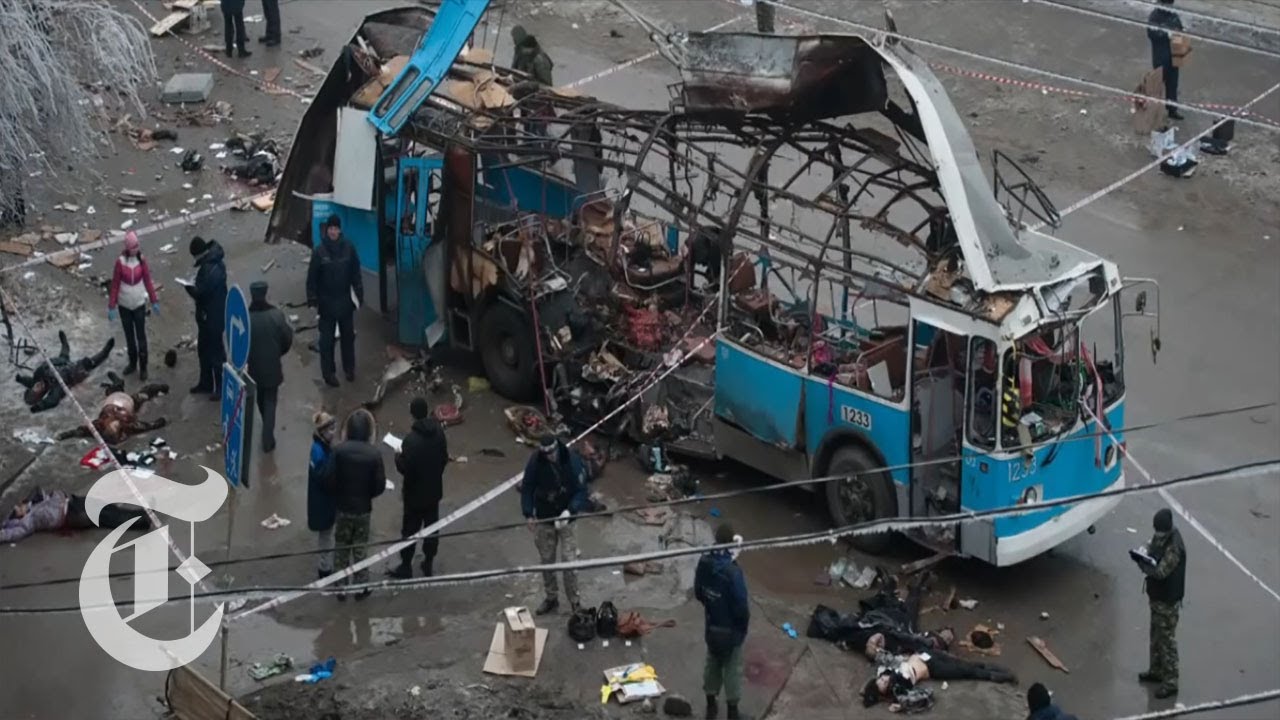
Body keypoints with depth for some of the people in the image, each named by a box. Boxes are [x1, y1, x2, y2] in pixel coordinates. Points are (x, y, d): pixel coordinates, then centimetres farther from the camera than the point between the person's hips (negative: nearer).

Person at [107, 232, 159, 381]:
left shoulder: (141, 260, -10)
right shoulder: (120, 262, -14)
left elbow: (147, 281, -2)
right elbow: (115, 285, -9)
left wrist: (154, 301, 0)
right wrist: (111, 306, -8)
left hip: (139, 304, 0)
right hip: (124, 305, 0)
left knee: (141, 336, 2)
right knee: (129, 335, 15)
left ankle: (143, 368, 9)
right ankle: (132, 363, 31)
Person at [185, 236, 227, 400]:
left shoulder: (212, 269, -28)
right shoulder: (209, 263, 4)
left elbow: (201, 293, -27)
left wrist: (189, 287, -10)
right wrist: (193, 285, -3)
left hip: (213, 316, -10)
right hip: (205, 314, 10)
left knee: (215, 351, 2)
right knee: (203, 349, 21)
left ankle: (221, 387, 14)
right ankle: (206, 383, 34)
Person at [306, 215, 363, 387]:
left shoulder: (348, 248, -8)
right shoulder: (320, 251, -14)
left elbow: (356, 273, 1)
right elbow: (312, 277, -8)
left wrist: (359, 294, 1)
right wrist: (312, 299, -10)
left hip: (345, 300, 2)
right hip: (326, 302, -2)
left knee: (348, 335, 16)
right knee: (327, 339, 5)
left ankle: (349, 368, 33)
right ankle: (328, 372, 16)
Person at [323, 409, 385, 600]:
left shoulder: (339, 451, -16)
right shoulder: (374, 454, -16)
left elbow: (329, 480, -16)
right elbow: (380, 485, -11)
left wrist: (338, 495, 4)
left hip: (342, 508, 0)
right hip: (363, 509, 0)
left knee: (341, 550, 16)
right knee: (360, 550, 16)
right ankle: (361, 587, 24)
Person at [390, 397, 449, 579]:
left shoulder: (411, 440, -27)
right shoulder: (439, 431, -8)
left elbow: (404, 468, -23)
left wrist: (398, 456, -3)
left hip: (415, 493, -5)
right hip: (434, 490, 5)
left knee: (410, 530, 8)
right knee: (432, 527, 17)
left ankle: (406, 567, 18)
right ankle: (428, 564, 27)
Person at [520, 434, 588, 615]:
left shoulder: (571, 461, -17)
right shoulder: (535, 461, -13)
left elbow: (581, 490, -12)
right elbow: (526, 489, -2)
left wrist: (569, 511, -25)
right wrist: (528, 514, -12)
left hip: (565, 519, -2)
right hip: (543, 519, 2)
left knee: (569, 561, -2)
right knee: (546, 560, 14)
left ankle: (574, 602, 12)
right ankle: (551, 599, 30)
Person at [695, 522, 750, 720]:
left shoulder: (704, 562, -12)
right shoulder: (732, 571, -32)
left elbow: (698, 592, 3)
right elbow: (741, 605, -24)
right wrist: (745, 621, -4)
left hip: (712, 625, 6)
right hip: (731, 628, -6)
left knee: (712, 663, 23)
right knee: (732, 668, 10)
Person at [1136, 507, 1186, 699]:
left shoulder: (1174, 547, -28)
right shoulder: (1161, 536, 0)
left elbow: (1160, 572, -30)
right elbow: (1152, 552, 10)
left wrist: (1142, 562, -22)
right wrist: (1144, 556, -11)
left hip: (1168, 600, -9)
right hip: (1157, 596, 9)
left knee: (1167, 640, 0)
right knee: (1156, 636, 22)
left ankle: (1170, 682, 8)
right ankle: (1156, 671, 38)